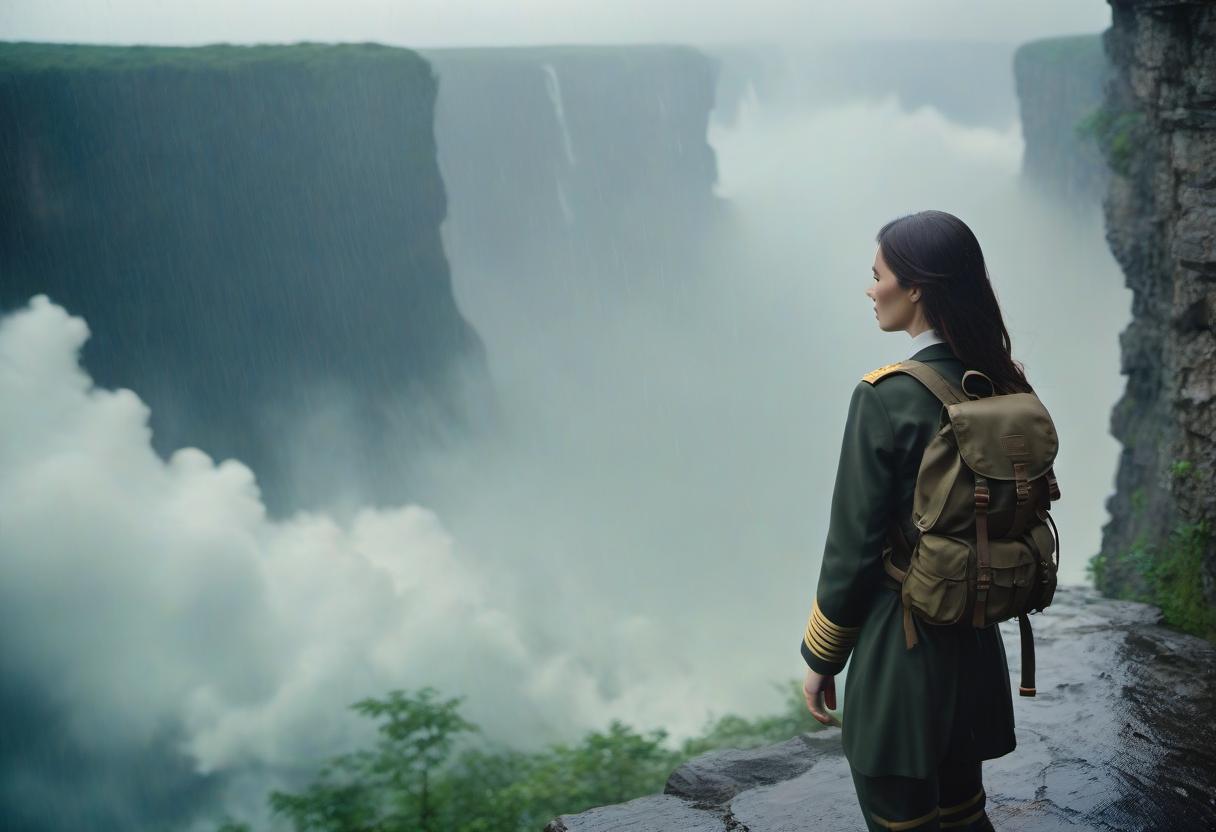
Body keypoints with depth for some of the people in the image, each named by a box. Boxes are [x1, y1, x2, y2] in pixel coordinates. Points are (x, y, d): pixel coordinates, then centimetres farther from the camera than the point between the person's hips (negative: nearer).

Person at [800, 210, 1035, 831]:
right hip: (977, 642, 7)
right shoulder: (1006, 386, 1)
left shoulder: (886, 399, -19)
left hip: (901, 646, -7)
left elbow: (853, 546, -16)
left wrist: (820, 659, -5)